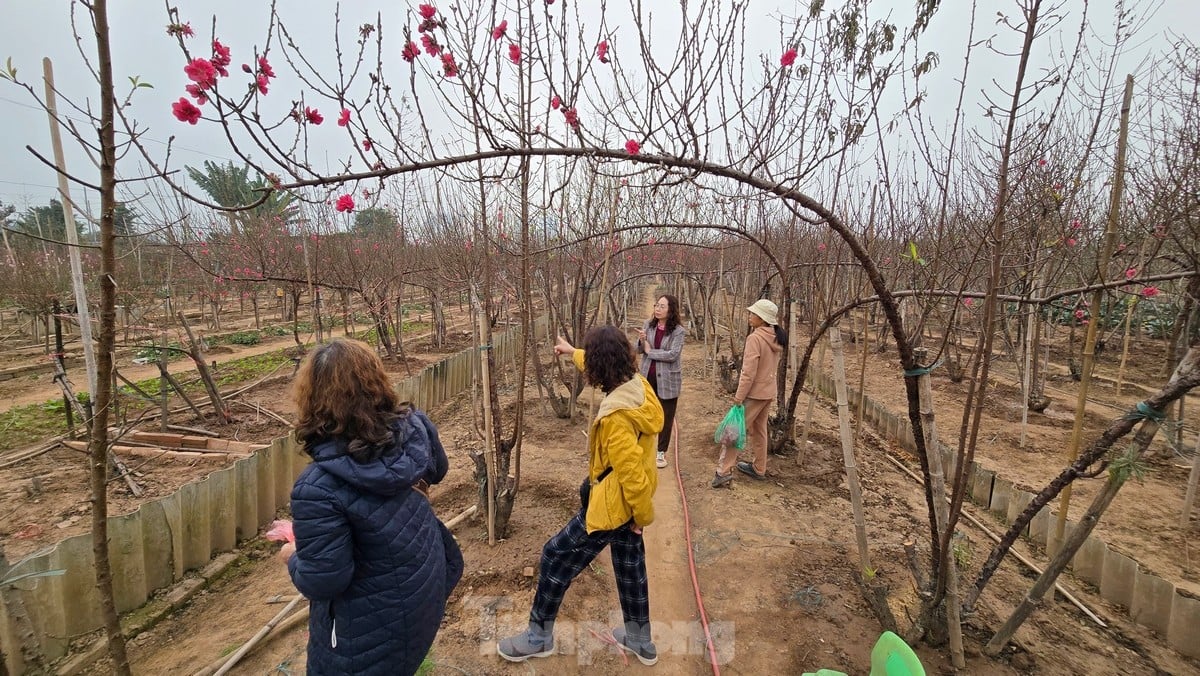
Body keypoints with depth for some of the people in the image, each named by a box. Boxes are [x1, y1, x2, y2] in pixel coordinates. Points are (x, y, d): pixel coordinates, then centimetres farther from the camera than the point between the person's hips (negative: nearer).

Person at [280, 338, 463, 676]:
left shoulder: (319, 487, -33)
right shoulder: (413, 427, -17)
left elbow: (322, 582, -24)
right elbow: (437, 470, 3)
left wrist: (294, 557, -5)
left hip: (376, 624, -5)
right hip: (427, 585, 5)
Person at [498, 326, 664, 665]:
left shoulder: (616, 415, -33)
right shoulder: (637, 384, -7)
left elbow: (632, 473, -28)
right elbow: (603, 367, 16)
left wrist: (643, 514, -12)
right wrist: (572, 352, 30)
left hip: (612, 505, -9)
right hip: (626, 501, 9)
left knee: (556, 557, 9)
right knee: (630, 566, 24)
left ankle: (539, 637, 28)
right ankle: (640, 641, 43)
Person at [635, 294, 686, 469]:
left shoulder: (678, 331, -13)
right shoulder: (648, 324, -2)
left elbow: (673, 355, -23)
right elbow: (639, 350, 1)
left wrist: (650, 351, -15)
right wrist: (641, 340, -21)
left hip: (667, 379, -3)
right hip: (647, 376, 3)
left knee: (666, 417, 10)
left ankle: (661, 452, 26)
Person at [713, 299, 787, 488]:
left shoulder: (755, 338, -20)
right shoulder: (777, 338, 6)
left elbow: (749, 372, -22)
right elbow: (772, 367, 12)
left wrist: (739, 397, -16)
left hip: (754, 393, -8)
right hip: (769, 391, 8)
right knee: (759, 430, 20)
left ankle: (724, 471, -5)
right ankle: (759, 469, 31)